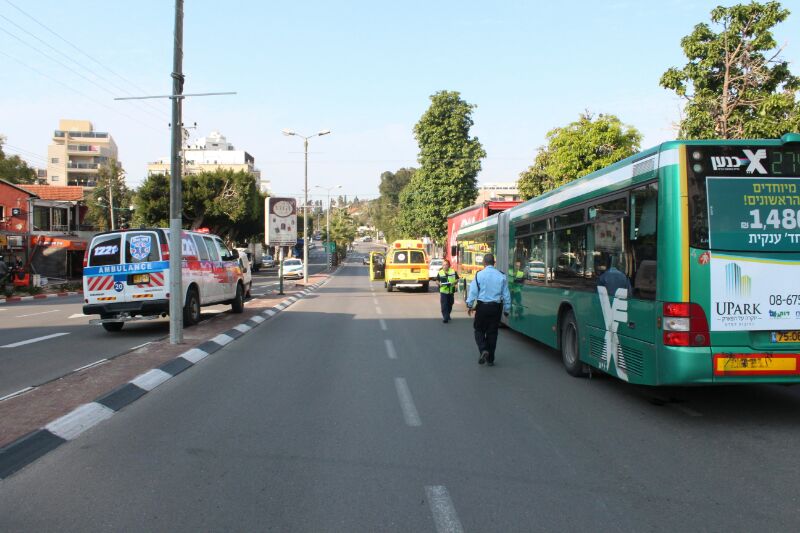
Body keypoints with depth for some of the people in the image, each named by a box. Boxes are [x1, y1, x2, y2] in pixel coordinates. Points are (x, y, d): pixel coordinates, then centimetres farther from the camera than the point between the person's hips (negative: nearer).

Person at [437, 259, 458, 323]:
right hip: (443, 291, -2)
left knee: (450, 304, 14)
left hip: (451, 291, 2)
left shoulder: (453, 272, 1)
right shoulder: (440, 273, 0)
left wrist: (454, 282, -14)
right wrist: (439, 283, -15)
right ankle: (445, 317, -9)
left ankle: (448, 315, 33)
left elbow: (457, 279, 6)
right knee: (444, 305, -10)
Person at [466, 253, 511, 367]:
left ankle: (483, 350, -11)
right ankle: (490, 359, 15)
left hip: (482, 306, -2)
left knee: (479, 330, 13)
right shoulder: (501, 276, 0)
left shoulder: (479, 275, -8)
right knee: (492, 332, 10)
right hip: (496, 307, 2)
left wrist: (469, 305, 5)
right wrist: (506, 309, 13)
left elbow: (473, 291, -7)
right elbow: (506, 295, 4)